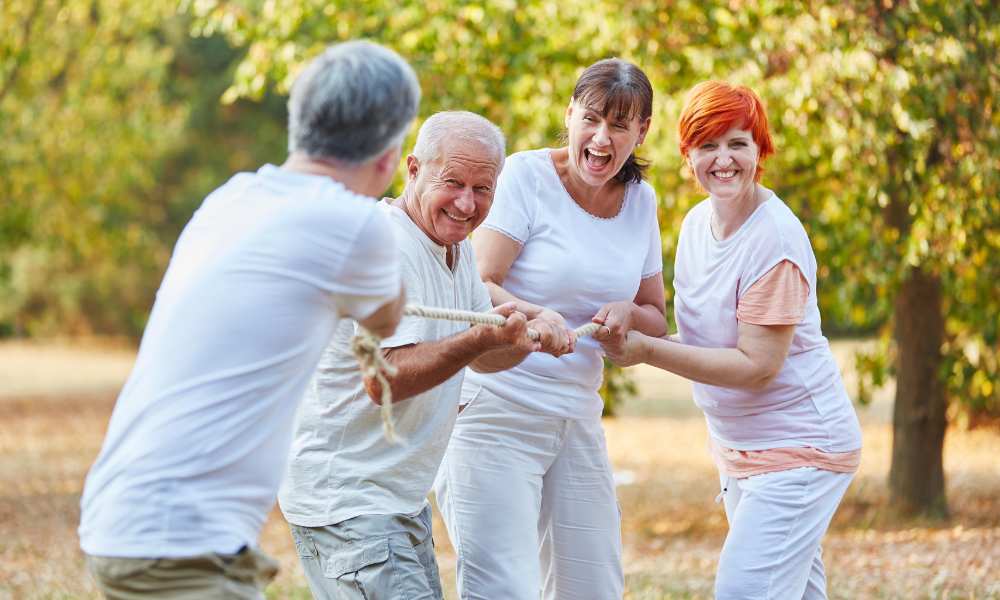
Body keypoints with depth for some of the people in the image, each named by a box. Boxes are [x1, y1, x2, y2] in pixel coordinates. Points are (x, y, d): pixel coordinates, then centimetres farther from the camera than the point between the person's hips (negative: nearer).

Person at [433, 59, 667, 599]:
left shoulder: (639, 200, 10)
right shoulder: (527, 175, -8)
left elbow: (655, 320, 16)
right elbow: (476, 285, -15)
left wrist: (627, 313, -8)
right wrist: (535, 316, -35)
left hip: (578, 419, 6)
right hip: (498, 409, -6)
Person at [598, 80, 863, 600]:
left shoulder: (776, 239, -21)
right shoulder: (698, 222, 4)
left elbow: (756, 365, -22)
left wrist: (648, 351, -23)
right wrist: (631, 325, -6)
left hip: (799, 448, -9)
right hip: (738, 449, 9)